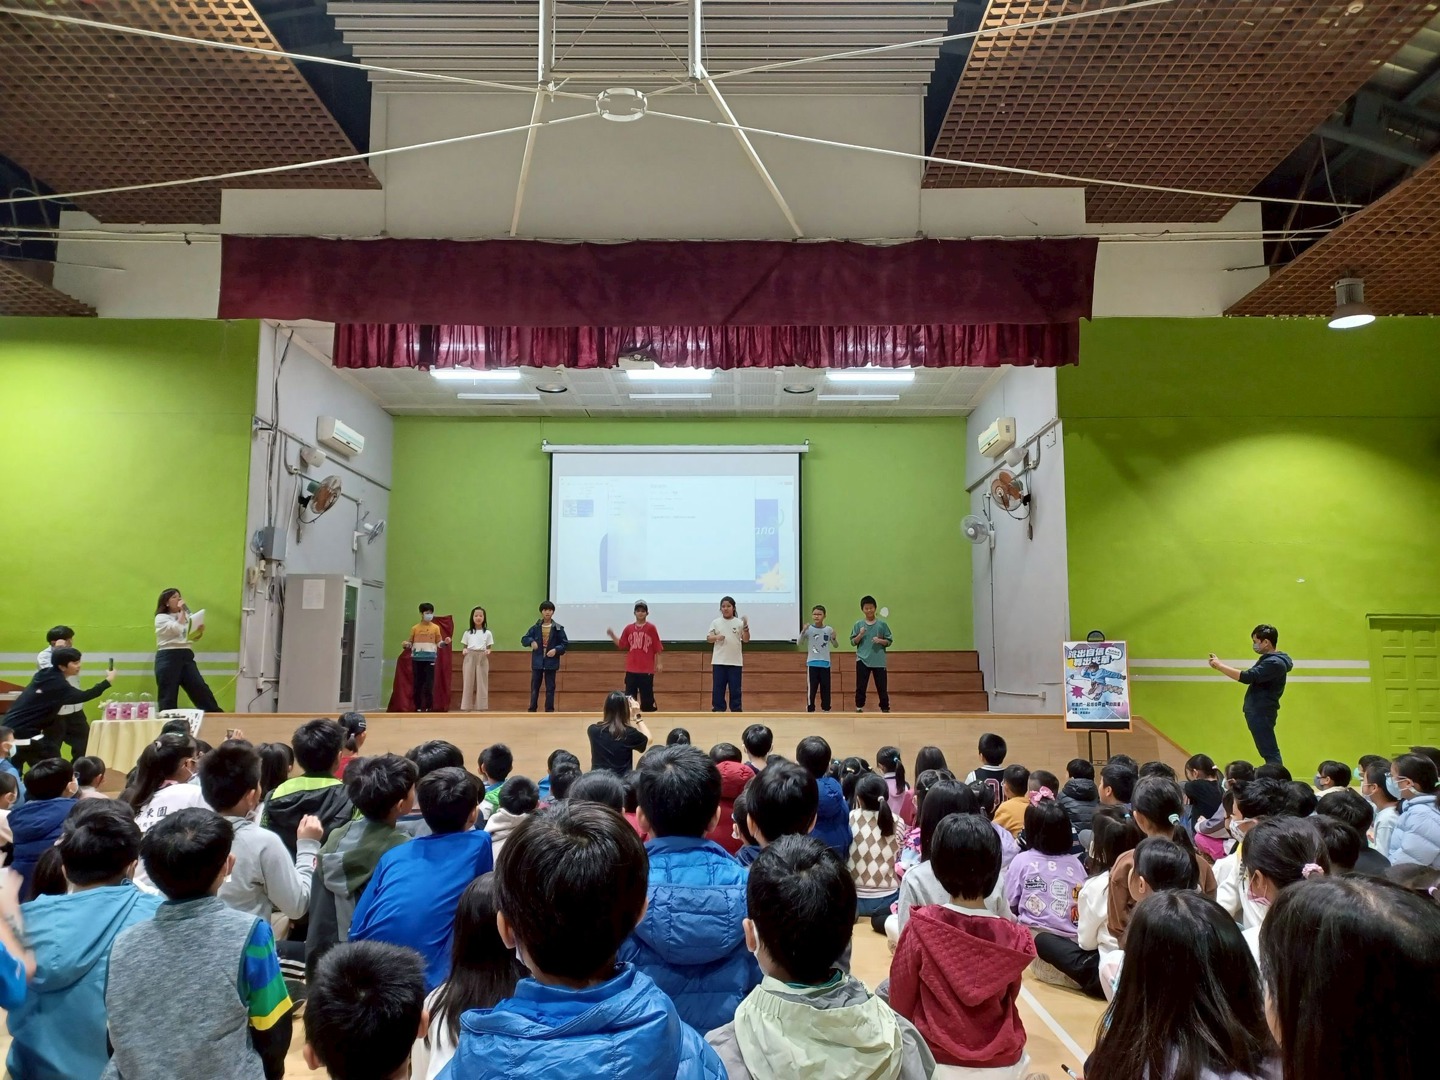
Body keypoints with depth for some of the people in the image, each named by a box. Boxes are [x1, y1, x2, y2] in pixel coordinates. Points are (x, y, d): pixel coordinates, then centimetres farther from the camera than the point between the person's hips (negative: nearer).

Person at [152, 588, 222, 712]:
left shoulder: (185, 616, 18)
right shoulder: (161, 617, 0)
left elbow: (194, 637, 21)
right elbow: (178, 628, -18)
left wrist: (200, 630, -1)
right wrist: (182, 611, -6)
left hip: (186, 656, 5)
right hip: (168, 657, -5)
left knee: (200, 688, 1)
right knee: (168, 695, -1)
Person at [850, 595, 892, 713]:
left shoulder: (882, 624, 2)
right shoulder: (858, 625, 3)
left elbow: (889, 641, 4)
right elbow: (853, 642, 4)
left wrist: (880, 640, -15)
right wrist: (860, 635, -14)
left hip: (879, 662, 0)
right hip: (862, 660, 0)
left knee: (882, 687, 3)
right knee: (860, 687, 4)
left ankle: (885, 709, 12)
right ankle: (859, 708, 16)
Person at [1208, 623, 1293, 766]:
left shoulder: (1275, 663, -19)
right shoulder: (1269, 659, 16)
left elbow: (1247, 677, -27)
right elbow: (1249, 674, 18)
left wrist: (1220, 666, -20)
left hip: (1262, 713, -11)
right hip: (1258, 712, 11)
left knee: (1270, 753, -9)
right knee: (1269, 752, 14)